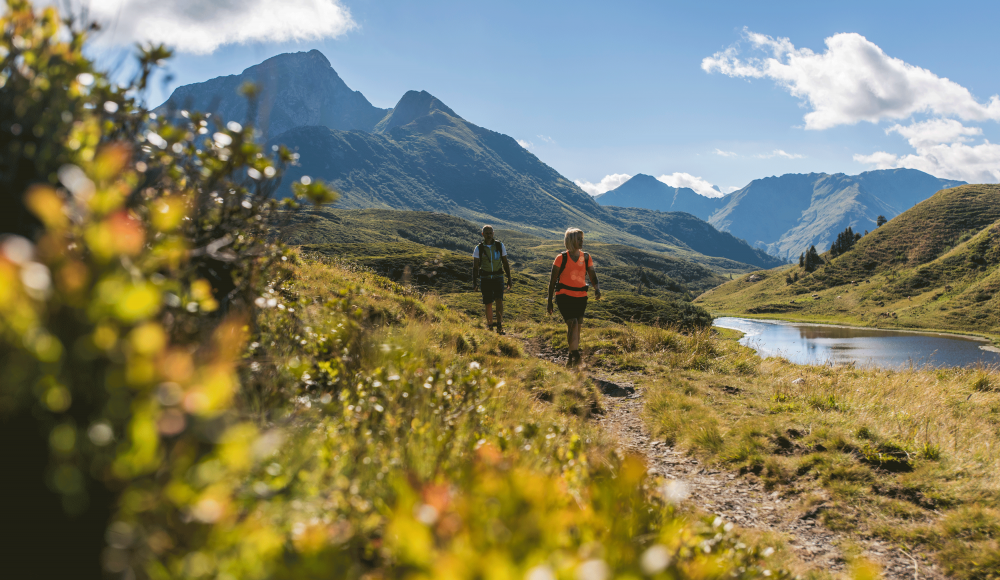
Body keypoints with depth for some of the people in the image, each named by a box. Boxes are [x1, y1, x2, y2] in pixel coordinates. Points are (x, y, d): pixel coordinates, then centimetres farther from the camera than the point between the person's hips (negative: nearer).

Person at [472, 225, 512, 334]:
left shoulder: (500, 245, 2)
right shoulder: (479, 248, -1)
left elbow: (505, 263, 7)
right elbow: (475, 267, 0)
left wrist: (509, 279, 6)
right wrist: (474, 282, -8)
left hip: (498, 277, 0)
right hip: (485, 279, 0)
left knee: (499, 300, -17)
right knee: (488, 304, 2)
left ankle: (499, 327, -16)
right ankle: (489, 327, 17)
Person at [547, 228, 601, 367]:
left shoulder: (586, 258, 6)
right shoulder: (561, 258, -4)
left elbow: (593, 277, 5)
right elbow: (552, 280, 1)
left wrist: (597, 289, -18)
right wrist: (549, 302, 1)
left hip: (581, 297, 4)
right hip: (564, 296, -4)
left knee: (577, 327, 9)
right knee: (572, 323, -21)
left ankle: (571, 357, 23)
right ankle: (575, 355, -23)